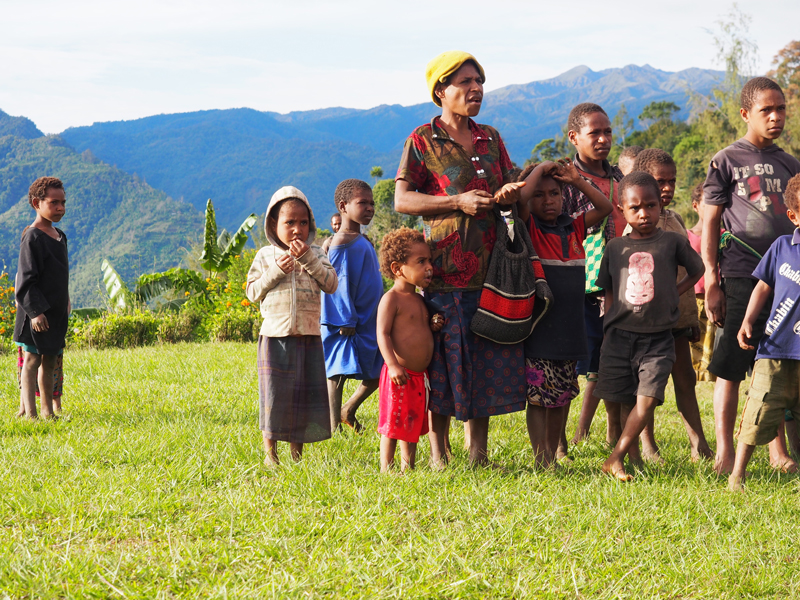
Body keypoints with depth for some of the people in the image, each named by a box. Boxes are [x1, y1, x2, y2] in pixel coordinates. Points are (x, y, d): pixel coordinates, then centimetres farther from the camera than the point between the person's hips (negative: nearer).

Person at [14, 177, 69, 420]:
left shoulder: (59, 236, 12)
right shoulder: (32, 237, -14)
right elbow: (26, 279, -16)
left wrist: (65, 304, 19)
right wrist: (36, 311, -21)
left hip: (56, 311, 8)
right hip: (37, 313, -8)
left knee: (50, 360, 12)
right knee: (32, 359, -5)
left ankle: (48, 411, 19)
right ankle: (29, 413, -4)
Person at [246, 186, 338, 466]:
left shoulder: (315, 254, 9)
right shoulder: (266, 256, 6)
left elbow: (331, 284, -4)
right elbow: (252, 292, 2)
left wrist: (307, 258, -12)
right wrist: (276, 271, -10)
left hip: (309, 337, 2)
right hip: (275, 335, -2)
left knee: (306, 396, 6)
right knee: (274, 396, 0)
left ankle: (297, 453, 17)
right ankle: (270, 453, 12)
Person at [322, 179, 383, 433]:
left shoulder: (361, 241, 16)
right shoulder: (341, 243, -14)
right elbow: (339, 284, -17)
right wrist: (346, 321, -20)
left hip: (367, 324, 10)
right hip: (347, 325, -10)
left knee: (376, 373, 12)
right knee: (338, 373, -4)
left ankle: (348, 411, 29)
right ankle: (334, 427, -1)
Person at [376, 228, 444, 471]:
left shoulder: (419, 300, 14)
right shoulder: (391, 299, -12)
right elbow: (383, 334, -18)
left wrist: (432, 327, 5)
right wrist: (393, 365, -28)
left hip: (420, 375, 9)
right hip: (399, 375, -9)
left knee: (414, 424, 15)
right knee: (393, 425, -4)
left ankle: (408, 468, 23)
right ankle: (386, 471, 3)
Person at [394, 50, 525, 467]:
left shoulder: (491, 139, 16)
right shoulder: (423, 140, 0)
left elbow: (507, 186, 23)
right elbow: (402, 201, -6)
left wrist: (509, 195, -2)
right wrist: (458, 201, -16)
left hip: (489, 268, 5)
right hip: (445, 271, -5)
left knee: (488, 360, 4)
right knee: (443, 362, -3)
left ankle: (478, 452, 13)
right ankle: (439, 454, 6)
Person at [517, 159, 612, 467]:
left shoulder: (573, 228, 11)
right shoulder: (529, 228, -4)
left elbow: (605, 207, 12)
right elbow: (520, 197, -22)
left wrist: (577, 180, 4)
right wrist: (539, 170, -8)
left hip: (569, 328, 5)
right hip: (538, 330, -5)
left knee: (562, 397, 12)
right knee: (538, 398, -4)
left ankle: (553, 452, 23)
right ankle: (542, 462, 0)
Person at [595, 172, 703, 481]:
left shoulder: (672, 241, 1)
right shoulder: (615, 247, 6)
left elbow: (697, 270, 15)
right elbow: (608, 292, 13)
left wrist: (671, 294, 4)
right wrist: (610, 330, 7)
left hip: (658, 338, -2)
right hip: (620, 336, 2)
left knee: (648, 398, -14)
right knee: (626, 401, 5)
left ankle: (615, 459, -13)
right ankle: (634, 457, 16)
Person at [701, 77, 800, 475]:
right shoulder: (726, 162, 2)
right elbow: (710, 225, 0)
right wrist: (712, 284, -6)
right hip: (741, 277, -4)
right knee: (730, 367, -3)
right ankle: (724, 454, 3)